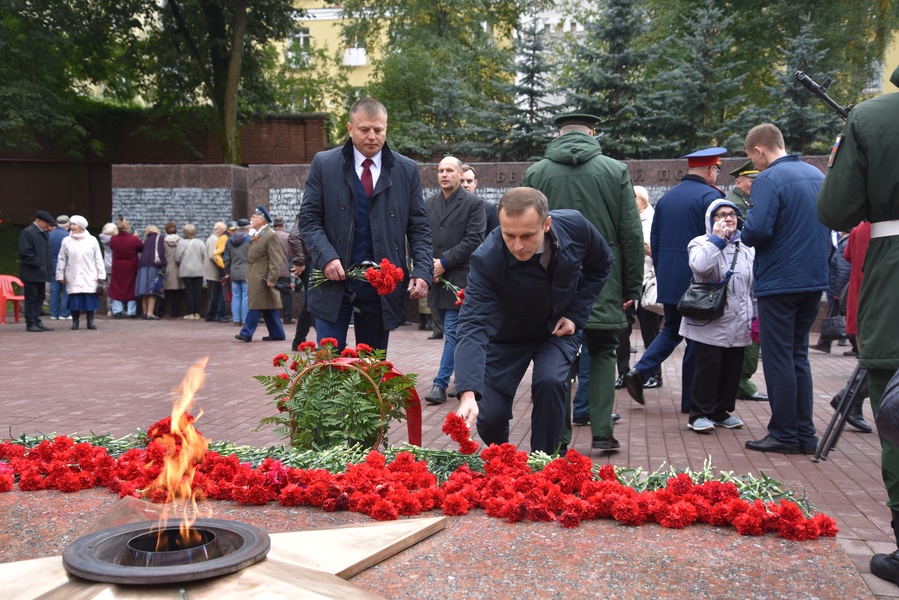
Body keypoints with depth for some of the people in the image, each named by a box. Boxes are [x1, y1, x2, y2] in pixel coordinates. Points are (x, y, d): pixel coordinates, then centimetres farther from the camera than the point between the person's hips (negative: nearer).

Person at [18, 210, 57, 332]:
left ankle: (36, 321, 17)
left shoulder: (45, 233, 15)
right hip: (31, 272, -8)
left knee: (40, 297, 10)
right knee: (31, 298, -2)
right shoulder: (27, 232, -10)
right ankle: (30, 323, 4)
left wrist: (48, 266, 9)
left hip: (41, 272, 8)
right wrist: (38, 265, -16)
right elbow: (24, 252, -16)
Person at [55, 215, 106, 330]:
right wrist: (60, 275, 4)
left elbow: (98, 259, 2)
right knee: (74, 298, 1)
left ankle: (90, 321, 7)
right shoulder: (66, 241, 4)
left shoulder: (92, 240, 1)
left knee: (90, 298, -1)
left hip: (89, 276, -1)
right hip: (73, 277, 1)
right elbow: (62, 259, 6)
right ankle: (75, 321, 10)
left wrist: (101, 275, 0)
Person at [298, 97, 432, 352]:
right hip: (334, 284, -1)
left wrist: (423, 270, -10)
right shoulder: (324, 164, 3)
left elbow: (419, 227, 4)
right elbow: (309, 219, 2)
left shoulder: (407, 170, 5)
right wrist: (326, 257, -15)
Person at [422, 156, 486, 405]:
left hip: (459, 277, -6)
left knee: (453, 332, -7)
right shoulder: (429, 203, 11)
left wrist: (444, 262, -14)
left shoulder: (473, 203, -4)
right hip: (435, 278, 6)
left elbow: (474, 240, -11)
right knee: (452, 333, 14)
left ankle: (441, 384, -5)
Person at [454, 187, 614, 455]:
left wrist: (575, 314, -10)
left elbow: (601, 265, -2)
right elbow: (473, 324, -40)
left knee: (550, 382, -27)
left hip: (559, 326, 1)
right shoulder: (486, 260, -34)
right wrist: (467, 394, -52)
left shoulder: (575, 226, -25)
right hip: (508, 333, -1)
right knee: (488, 417, -6)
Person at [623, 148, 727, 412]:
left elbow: (654, 241, 13)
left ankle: (639, 372, 3)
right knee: (697, 338, 5)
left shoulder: (666, 197, 10)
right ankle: (690, 400, 12)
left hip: (668, 281, 6)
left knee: (671, 330, 20)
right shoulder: (710, 196, -10)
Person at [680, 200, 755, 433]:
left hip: (738, 323, 5)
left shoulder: (747, 248, 15)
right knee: (708, 367, -6)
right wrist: (717, 238, -15)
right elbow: (699, 266, -24)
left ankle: (722, 412, 22)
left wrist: (756, 317, 15)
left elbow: (754, 287, 18)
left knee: (732, 369, 8)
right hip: (710, 322, -5)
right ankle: (699, 414, 4)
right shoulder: (701, 243, 0)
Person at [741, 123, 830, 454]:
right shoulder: (817, 175, 10)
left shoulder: (769, 179, -15)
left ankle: (785, 434, 8)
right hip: (814, 281, 8)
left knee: (779, 359, 1)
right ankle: (805, 434, 19)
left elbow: (757, 230, -23)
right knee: (798, 357, 15)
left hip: (780, 282, -8)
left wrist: (743, 234, -2)